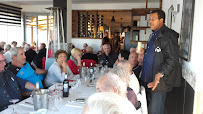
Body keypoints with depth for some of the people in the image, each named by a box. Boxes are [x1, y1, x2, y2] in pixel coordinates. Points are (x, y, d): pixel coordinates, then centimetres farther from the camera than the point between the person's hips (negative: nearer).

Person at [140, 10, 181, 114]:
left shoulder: (168, 35, -15)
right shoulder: (154, 35, 17)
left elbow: (172, 59, -23)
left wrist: (159, 74, -32)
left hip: (159, 80, -9)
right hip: (150, 78, 9)